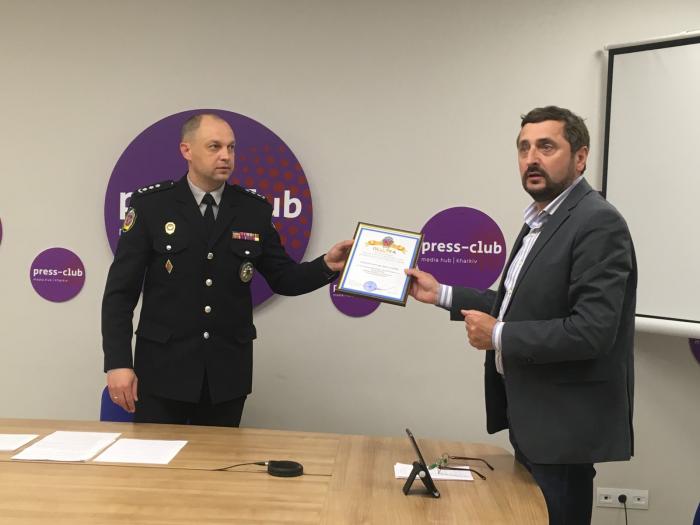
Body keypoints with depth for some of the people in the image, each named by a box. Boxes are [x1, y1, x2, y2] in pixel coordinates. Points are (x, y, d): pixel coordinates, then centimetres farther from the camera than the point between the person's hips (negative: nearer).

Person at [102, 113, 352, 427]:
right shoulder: (151, 205, -4)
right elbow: (120, 291, -5)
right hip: (163, 366, -2)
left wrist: (327, 265, -12)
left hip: (227, 371, 2)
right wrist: (117, 362, -11)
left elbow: (283, 279, 7)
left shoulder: (254, 210, 2)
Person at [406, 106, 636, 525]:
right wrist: (442, 294, 10)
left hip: (564, 423, -9)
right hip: (532, 412, 9)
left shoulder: (598, 223, -19)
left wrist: (498, 335, -19)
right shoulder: (542, 219, 11)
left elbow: (591, 331, -27)